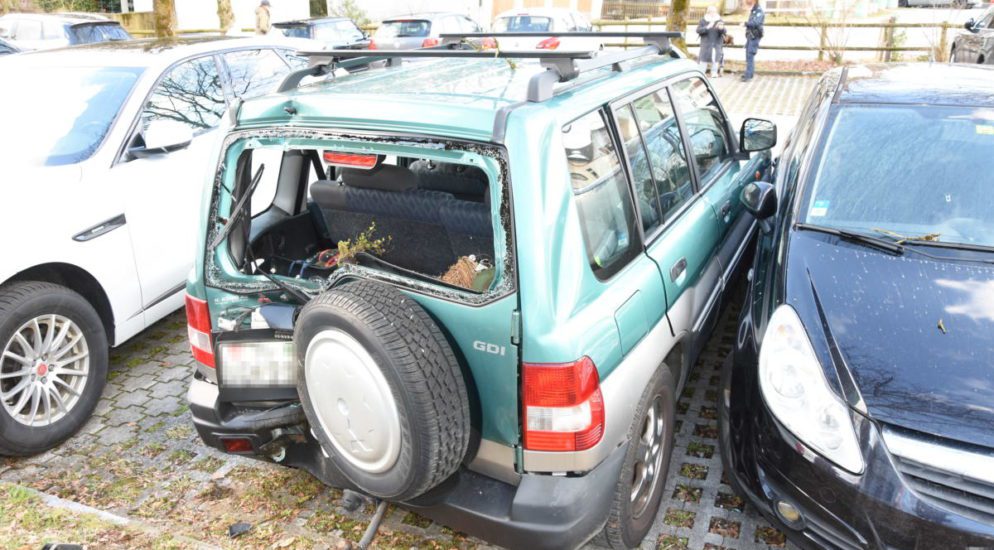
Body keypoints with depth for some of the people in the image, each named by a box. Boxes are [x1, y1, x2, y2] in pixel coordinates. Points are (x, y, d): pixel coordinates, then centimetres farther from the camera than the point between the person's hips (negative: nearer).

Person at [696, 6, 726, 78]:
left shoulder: (719, 21, 4)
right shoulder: (703, 20, 3)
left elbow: (724, 32, -6)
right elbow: (698, 30, -9)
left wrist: (721, 28, -30)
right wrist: (707, 27, -24)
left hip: (717, 44, 1)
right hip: (706, 44, -1)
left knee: (716, 58, -2)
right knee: (704, 59, -5)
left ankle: (714, 73, 6)